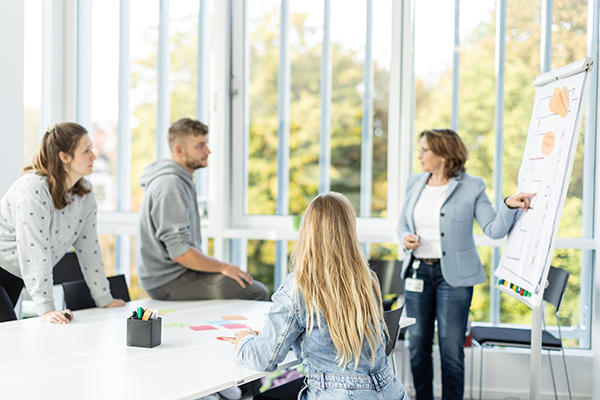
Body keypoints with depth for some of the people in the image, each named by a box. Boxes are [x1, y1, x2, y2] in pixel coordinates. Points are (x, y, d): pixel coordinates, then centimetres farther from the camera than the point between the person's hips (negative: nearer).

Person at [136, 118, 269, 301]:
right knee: (258, 292, -17)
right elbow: (179, 252, -23)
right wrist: (223, 267, -11)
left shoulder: (181, 180, 15)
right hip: (168, 283, -11)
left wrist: (222, 266, 13)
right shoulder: (170, 186, -19)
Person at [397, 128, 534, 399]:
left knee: (451, 349, -2)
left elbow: (494, 229, -8)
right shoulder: (414, 183, 9)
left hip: (453, 275, -4)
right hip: (418, 271, 4)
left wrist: (509, 206, -26)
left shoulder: (471, 187, -4)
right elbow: (403, 222, 18)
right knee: (417, 345, 9)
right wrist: (405, 237, -4)